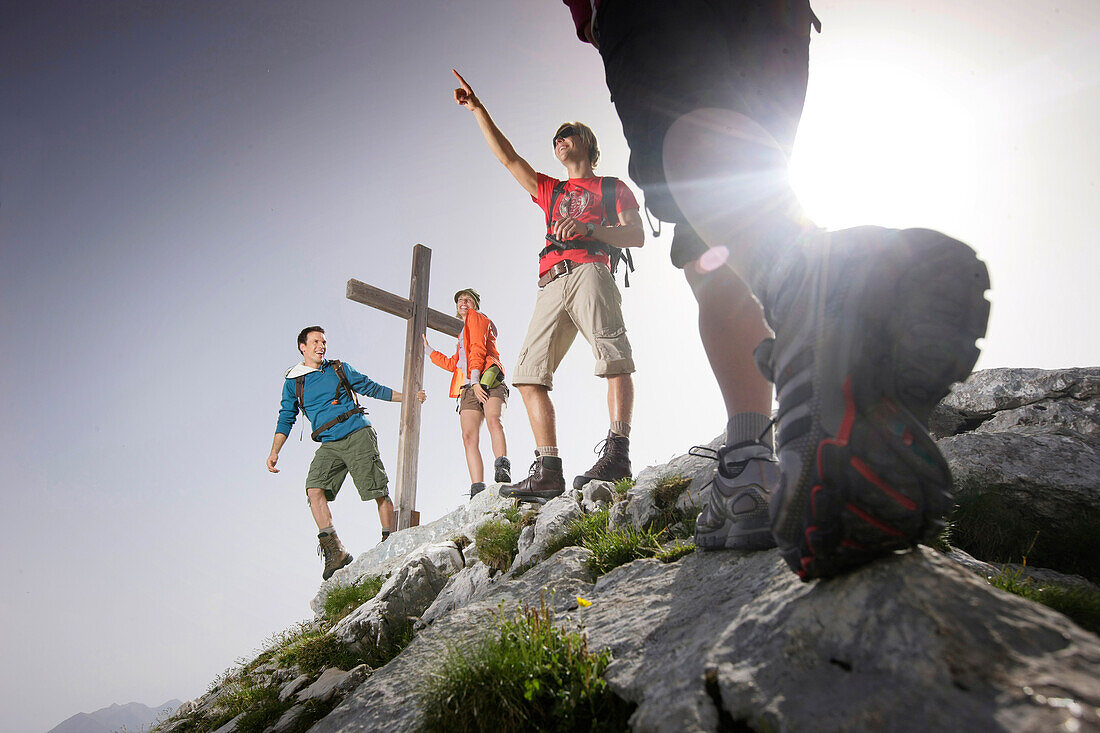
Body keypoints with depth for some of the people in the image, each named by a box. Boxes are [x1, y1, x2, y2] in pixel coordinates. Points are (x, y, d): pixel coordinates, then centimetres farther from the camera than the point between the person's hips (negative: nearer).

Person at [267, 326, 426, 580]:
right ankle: (335, 551, -16)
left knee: (378, 492, -9)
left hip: (358, 435, -1)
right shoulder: (293, 383, 14)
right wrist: (274, 452, 3)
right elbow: (286, 418, 14)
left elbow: (372, 388, 19)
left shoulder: (339, 369, 13)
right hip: (329, 445, 2)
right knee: (314, 488, -19)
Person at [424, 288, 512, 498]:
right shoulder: (463, 335, 39)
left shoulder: (476, 317, 16)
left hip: (488, 379, -7)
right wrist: (428, 350, 49)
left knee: (493, 420, -34)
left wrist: (475, 379, -15)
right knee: (469, 436, -16)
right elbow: (452, 364, 40)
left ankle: (502, 468, -53)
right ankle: (477, 490, -29)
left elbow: (478, 348, -1)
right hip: (468, 389, 7)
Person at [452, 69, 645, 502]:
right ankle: (548, 470, -17)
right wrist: (477, 109, 28)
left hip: (589, 271, -4)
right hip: (552, 285, 5)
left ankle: (616, 452, -31)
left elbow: (637, 236, 9)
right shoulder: (549, 191, 36)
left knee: (612, 355, -24)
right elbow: (506, 157, 31)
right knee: (529, 372, -10)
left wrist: (589, 229, -6)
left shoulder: (612, 187, 23)